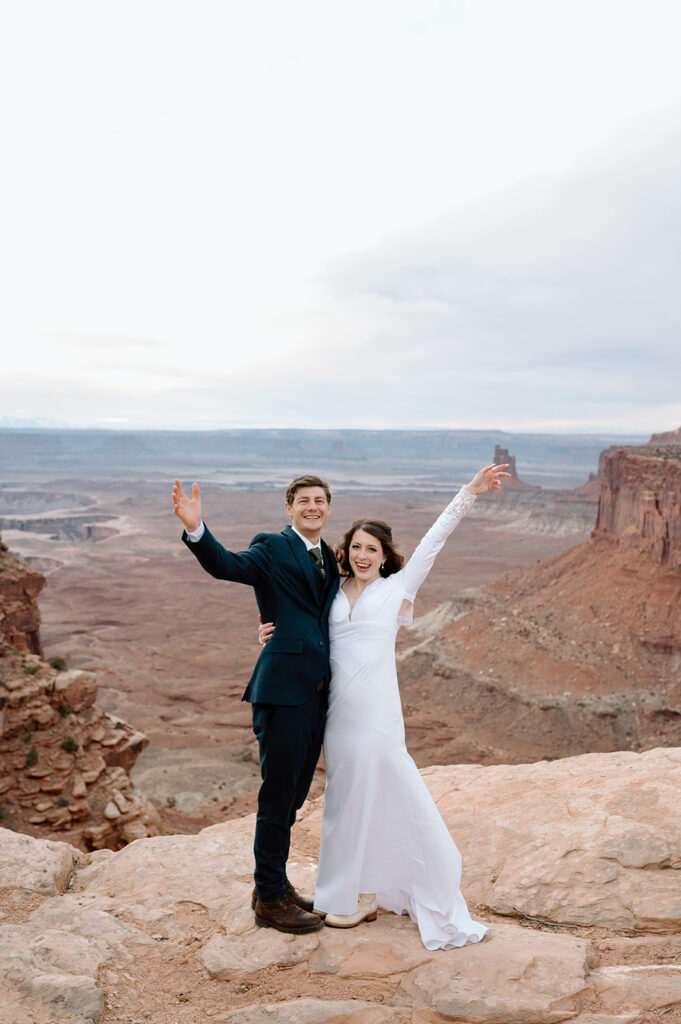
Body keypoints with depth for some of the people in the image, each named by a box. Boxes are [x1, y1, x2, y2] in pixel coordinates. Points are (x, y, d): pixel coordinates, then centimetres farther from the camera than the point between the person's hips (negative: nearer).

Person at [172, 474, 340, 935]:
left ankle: (274, 883, 33)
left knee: (294, 795, 18)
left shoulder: (329, 559, 17)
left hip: (316, 694, 8)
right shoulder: (272, 548, -6)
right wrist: (196, 530, -42)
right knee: (277, 796, 1)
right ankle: (270, 899, 17)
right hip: (283, 692, -8)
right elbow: (226, 565, -24)